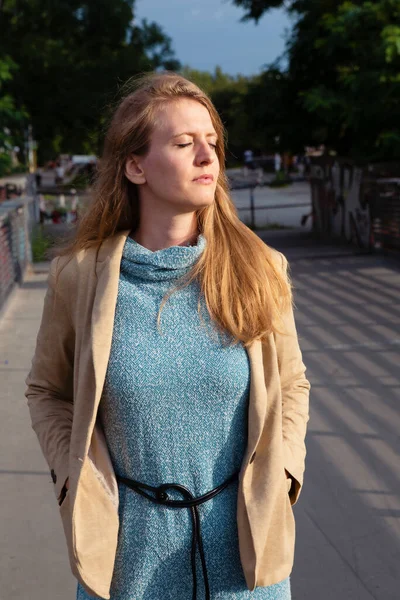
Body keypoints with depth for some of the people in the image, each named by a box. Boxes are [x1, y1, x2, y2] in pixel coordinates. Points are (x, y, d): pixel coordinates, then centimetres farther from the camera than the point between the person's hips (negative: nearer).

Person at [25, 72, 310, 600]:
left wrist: (278, 474, -6)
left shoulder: (259, 270, -7)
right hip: (128, 545, 0)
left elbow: (291, 384, 5)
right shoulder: (78, 276, -9)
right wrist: (75, 480, -6)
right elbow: (47, 391, 5)